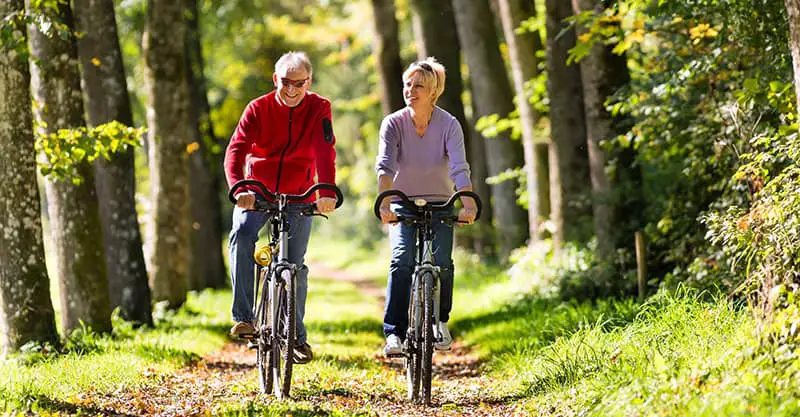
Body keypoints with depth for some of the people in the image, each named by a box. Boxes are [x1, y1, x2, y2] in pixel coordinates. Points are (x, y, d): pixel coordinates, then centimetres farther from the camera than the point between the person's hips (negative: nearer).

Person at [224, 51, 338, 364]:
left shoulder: (319, 109, -8)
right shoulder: (258, 109, -9)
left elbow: (325, 151, -22)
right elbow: (236, 149, -21)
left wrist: (327, 192, -39)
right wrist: (238, 188, -40)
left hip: (298, 197, 1)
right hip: (257, 191, 0)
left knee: (295, 265, -2)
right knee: (241, 233, -29)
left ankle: (297, 336, 15)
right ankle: (243, 318, -28)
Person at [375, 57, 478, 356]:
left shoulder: (449, 125, -14)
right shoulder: (393, 123, -13)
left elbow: (460, 169, -27)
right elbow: (384, 166, -26)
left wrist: (467, 205, -43)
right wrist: (385, 204, -43)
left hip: (440, 204, 0)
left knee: (441, 261, -17)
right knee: (402, 259, -22)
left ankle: (440, 321, 10)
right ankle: (394, 332, -21)